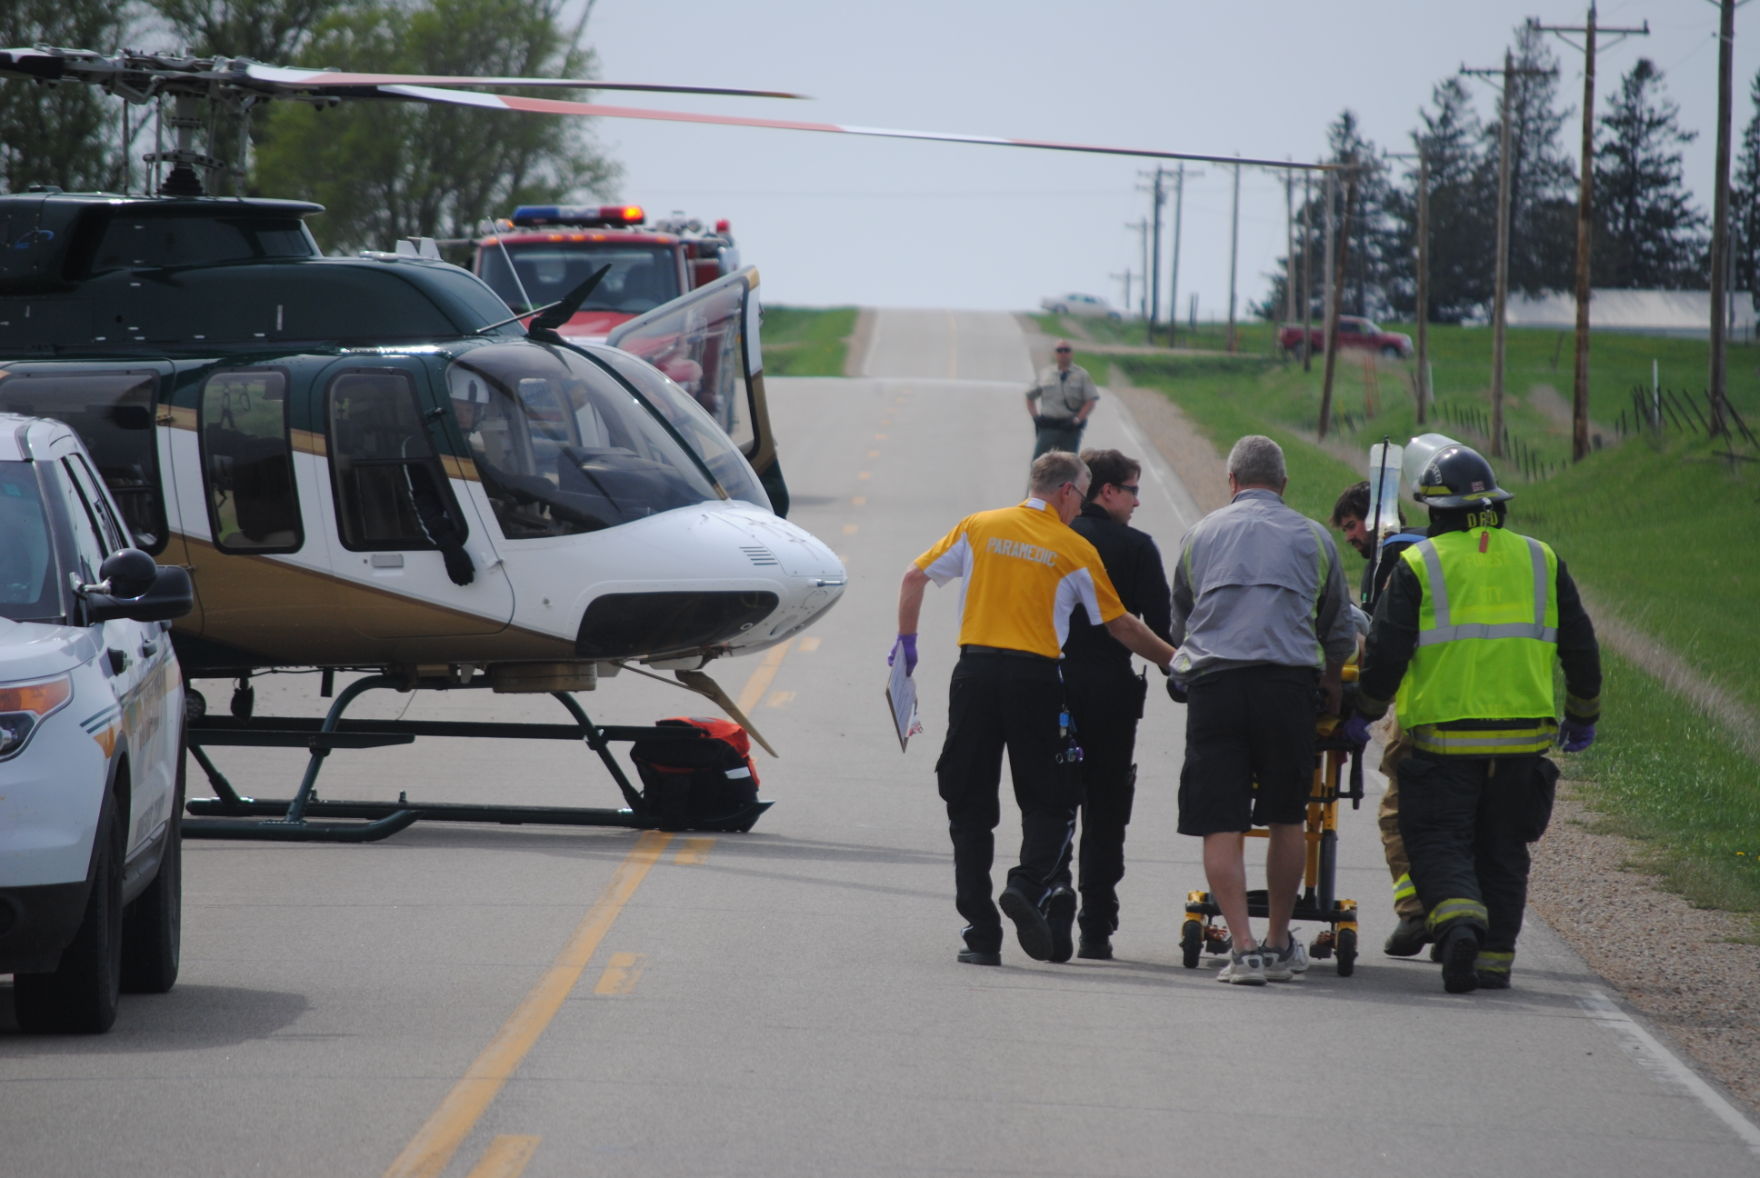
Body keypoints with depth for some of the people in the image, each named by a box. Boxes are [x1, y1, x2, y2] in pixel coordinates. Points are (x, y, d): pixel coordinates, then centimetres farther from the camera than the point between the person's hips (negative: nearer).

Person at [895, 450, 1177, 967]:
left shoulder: (977, 528, 9)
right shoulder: (1076, 550, 2)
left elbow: (916, 577, 10)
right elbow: (1119, 625, 8)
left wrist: (907, 642, 20)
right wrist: (1171, 660, 20)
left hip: (975, 671, 2)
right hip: (1035, 677, -2)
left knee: (970, 807, 7)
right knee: (1047, 802, 7)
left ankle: (981, 933, 4)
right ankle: (1028, 882, -21)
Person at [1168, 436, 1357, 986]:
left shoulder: (1200, 535, 18)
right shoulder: (1313, 538, 17)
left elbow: (1178, 624, 27)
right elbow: (1340, 634, 25)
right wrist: (1332, 691, 43)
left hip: (1212, 683, 0)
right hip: (1288, 682, 0)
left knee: (1221, 825, -2)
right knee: (1286, 819, 14)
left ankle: (1244, 946, -12)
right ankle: (1279, 943, 19)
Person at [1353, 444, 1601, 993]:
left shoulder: (1418, 567, -3)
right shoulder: (1540, 561, 8)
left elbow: (1385, 654, -5)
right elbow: (1579, 646, 13)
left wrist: (1365, 711, 10)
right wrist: (1583, 716, 25)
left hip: (1444, 737, -3)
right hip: (1523, 736, 3)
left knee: (1438, 842, 1)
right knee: (1502, 851, 13)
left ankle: (1457, 917, -25)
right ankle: (1495, 959, 11)